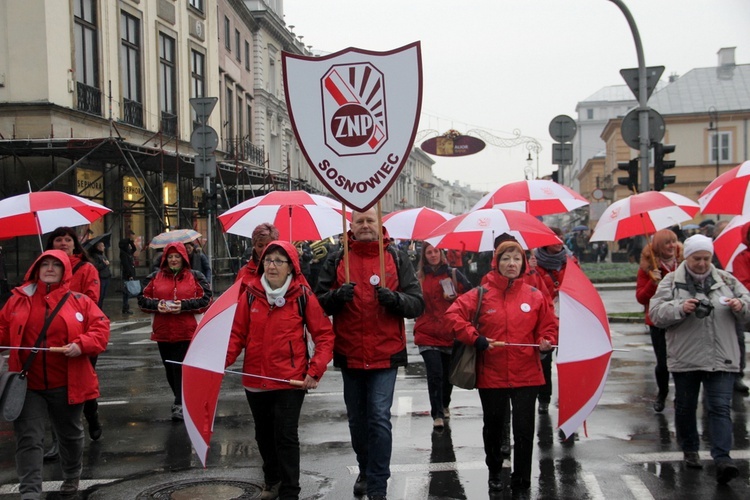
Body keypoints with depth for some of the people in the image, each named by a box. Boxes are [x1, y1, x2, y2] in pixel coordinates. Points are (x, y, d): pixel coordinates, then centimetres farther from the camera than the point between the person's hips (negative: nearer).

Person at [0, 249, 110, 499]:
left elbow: (101, 328, -4)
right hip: (28, 384, 0)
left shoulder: (80, 301, -1)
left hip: (66, 384, 0)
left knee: (70, 434, 19)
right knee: (28, 438, -6)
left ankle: (72, 477, 42)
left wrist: (81, 345, -20)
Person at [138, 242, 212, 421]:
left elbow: (205, 300, -4)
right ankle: (181, 398, 28)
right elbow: (142, 299, 9)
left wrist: (184, 305, -16)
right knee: (169, 368, 11)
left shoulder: (195, 277, 3)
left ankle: (180, 404, -4)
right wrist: (156, 305, -11)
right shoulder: (156, 277, 11)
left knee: (181, 367, -9)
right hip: (163, 332, 4)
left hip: (186, 332, -4)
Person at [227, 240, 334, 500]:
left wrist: (315, 371, -14)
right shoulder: (250, 294, 0)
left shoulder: (303, 296, -7)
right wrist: (222, 359, -15)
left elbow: (325, 335, -5)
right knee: (264, 435, 19)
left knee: (286, 437, -5)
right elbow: (238, 334, 2)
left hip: (291, 380, -4)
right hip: (255, 379, 4)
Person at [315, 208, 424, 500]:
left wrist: (393, 298, -20)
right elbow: (319, 302, 3)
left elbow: (417, 304, -1)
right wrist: (337, 295, -17)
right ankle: (365, 471, 36)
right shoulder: (337, 260, 6)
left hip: (385, 354, -2)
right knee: (357, 419, 15)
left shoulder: (396, 259, 3)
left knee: (379, 418, -7)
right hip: (349, 354, 2)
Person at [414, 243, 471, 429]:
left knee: (448, 374, 14)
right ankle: (437, 414, -4)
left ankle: (444, 406, 38)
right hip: (428, 333, -1)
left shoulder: (453, 273, 3)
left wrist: (455, 297, -10)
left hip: (450, 333, 1)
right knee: (435, 374, -12)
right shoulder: (419, 277, 4)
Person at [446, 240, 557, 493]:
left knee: (524, 429, 0)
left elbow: (549, 325, 9)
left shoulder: (535, 296, 1)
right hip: (491, 375, 0)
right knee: (493, 427, 16)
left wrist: (546, 342, -11)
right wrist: (475, 338, -16)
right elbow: (453, 315, -8)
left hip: (526, 375, 0)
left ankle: (521, 479, 16)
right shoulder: (481, 294, -2)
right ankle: (494, 473, 36)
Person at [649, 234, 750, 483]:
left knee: (720, 408, -6)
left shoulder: (726, 280, 8)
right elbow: (656, 313, -7)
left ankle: (722, 459, -9)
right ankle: (690, 449, 30)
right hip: (685, 359, 0)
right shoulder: (671, 282, 1)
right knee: (685, 406, 12)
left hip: (721, 359, 1)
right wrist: (680, 308, -23)